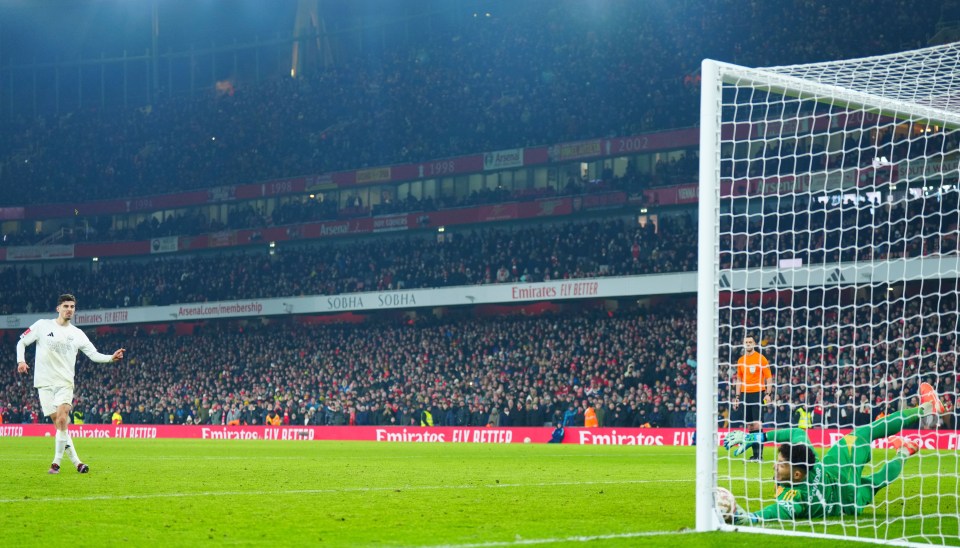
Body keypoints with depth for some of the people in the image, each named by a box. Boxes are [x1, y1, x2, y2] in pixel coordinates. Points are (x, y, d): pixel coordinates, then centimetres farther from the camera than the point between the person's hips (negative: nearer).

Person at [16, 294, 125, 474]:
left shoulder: (77, 334, 7)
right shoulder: (43, 325, 3)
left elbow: (94, 355, 4)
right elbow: (22, 342, 8)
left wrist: (111, 358, -14)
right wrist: (21, 360, -9)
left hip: (65, 383, 0)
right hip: (45, 383, 0)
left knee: (62, 420, -18)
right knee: (58, 422, -3)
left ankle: (56, 462, -10)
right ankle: (76, 461, 4)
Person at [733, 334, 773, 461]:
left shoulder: (761, 358, -2)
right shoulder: (741, 360, 13)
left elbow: (769, 377, -2)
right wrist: (737, 396, 14)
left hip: (757, 393, -5)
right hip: (745, 394, 5)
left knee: (756, 424, -12)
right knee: (749, 426, 4)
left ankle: (759, 455, -11)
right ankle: (754, 454, 9)